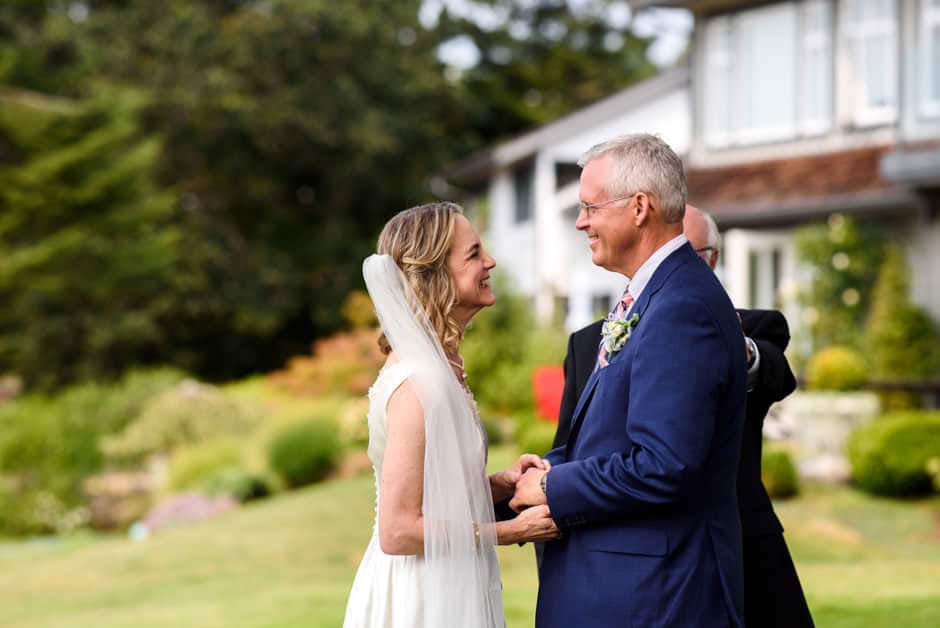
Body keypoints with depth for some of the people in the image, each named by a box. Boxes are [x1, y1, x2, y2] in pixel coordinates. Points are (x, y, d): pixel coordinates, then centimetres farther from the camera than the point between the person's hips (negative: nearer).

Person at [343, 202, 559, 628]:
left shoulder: (436, 368, 7)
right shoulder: (420, 381, -21)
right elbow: (398, 531, -22)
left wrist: (498, 483, -2)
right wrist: (512, 531, -15)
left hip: (441, 590, 9)